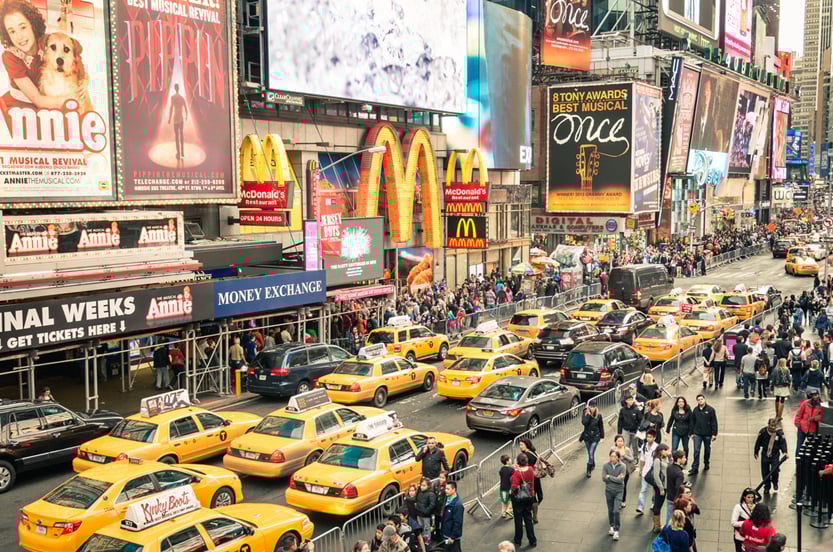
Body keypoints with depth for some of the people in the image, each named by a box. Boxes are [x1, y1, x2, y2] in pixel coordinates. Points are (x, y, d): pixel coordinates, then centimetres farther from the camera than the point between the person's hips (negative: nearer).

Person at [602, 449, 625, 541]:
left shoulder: (622, 466, -11)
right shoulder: (606, 466, -6)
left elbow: (621, 480, -19)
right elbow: (604, 478, -13)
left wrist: (609, 477, -14)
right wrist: (616, 478, -15)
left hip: (619, 491, -2)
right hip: (609, 491, 3)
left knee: (616, 511, -11)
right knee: (610, 510, 14)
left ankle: (616, 531, -4)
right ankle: (612, 527, 33)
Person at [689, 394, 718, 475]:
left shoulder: (710, 409, -8)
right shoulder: (695, 410, 1)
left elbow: (714, 422, -7)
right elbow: (692, 422, 9)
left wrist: (714, 434, -10)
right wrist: (692, 432, 9)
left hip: (707, 434, -1)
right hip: (697, 434, 1)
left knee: (707, 450, 15)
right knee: (696, 451, -5)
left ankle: (706, 464, 36)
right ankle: (694, 468, -4)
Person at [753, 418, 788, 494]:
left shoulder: (779, 433, -12)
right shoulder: (763, 432, -11)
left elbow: (783, 443, -13)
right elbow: (758, 443, 0)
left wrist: (785, 452, -29)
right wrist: (756, 452, 8)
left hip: (775, 455, -1)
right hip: (765, 455, 1)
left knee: (775, 470, -10)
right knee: (765, 472, 5)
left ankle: (775, 483, 22)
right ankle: (766, 487, 24)